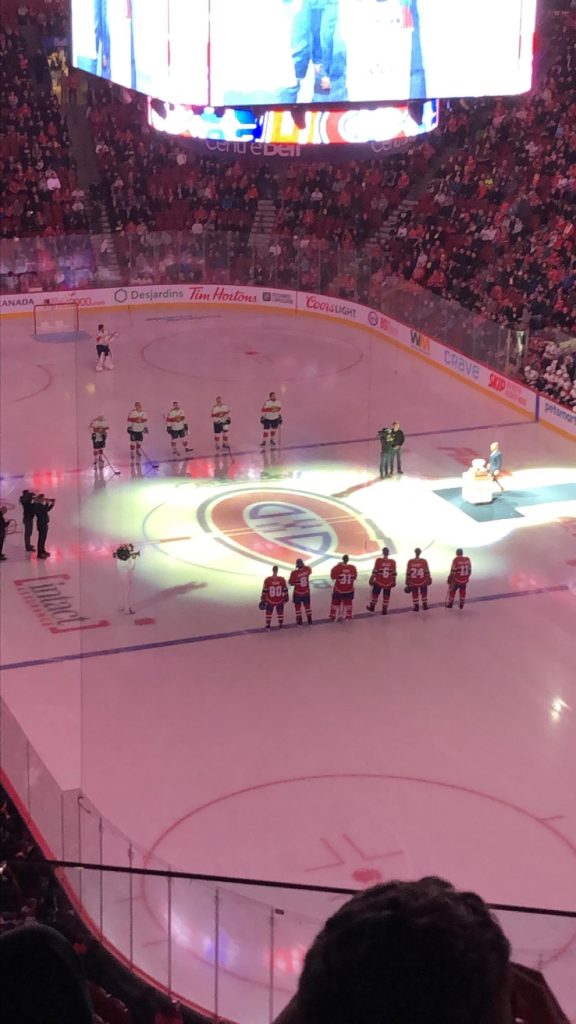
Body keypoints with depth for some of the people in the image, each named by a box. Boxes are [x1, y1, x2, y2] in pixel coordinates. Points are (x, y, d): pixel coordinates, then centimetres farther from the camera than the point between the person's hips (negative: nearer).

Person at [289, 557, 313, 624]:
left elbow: (291, 583, -14)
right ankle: (310, 621, 24)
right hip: (306, 592, 4)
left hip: (298, 592, -4)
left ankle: (299, 622, 18)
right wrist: (304, 566, 22)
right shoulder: (307, 569, -13)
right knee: (307, 605, 19)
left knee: (298, 606, 14)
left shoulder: (294, 573, -26)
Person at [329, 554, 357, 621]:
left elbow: (333, 576, -8)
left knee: (335, 602, 16)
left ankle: (333, 617, 25)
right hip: (349, 590, 2)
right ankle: (348, 617, 29)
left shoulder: (338, 567, -22)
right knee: (348, 602, 20)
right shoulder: (353, 568, -14)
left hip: (338, 589, -2)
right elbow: (354, 577, 1)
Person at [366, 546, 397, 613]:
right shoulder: (392, 562, -7)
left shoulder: (378, 560, -14)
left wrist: (372, 579, 3)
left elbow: (375, 571, -9)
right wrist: (394, 581, 10)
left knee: (375, 594, 16)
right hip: (388, 583, 1)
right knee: (386, 596, 10)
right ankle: (384, 610, 15)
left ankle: (372, 607, 30)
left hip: (379, 582, -1)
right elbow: (394, 573, -1)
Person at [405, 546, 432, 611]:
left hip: (413, 582, 0)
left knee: (415, 594, 14)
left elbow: (408, 573, -7)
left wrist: (407, 582, 2)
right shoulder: (424, 561, -12)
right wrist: (429, 579, 7)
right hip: (423, 581, 0)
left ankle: (416, 607, 18)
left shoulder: (410, 562, -12)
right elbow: (427, 571, -6)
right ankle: (425, 606, 25)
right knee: (424, 593, 18)